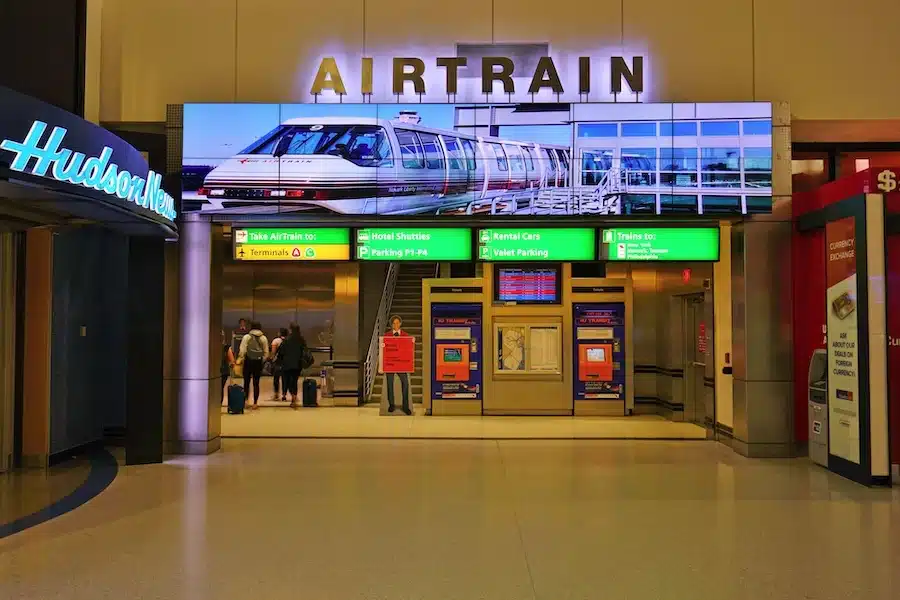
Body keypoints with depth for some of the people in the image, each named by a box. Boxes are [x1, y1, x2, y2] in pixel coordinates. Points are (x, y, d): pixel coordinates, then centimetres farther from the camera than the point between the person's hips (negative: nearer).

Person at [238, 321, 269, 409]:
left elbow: (242, 350, -7)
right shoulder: (263, 338, 4)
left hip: (248, 361, -2)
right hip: (258, 361, 2)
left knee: (246, 381, 9)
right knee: (256, 383, 5)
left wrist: (241, 359, 2)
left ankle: (246, 399, 1)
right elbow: (266, 352, 4)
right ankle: (255, 403, 4)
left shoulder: (247, 337, -3)